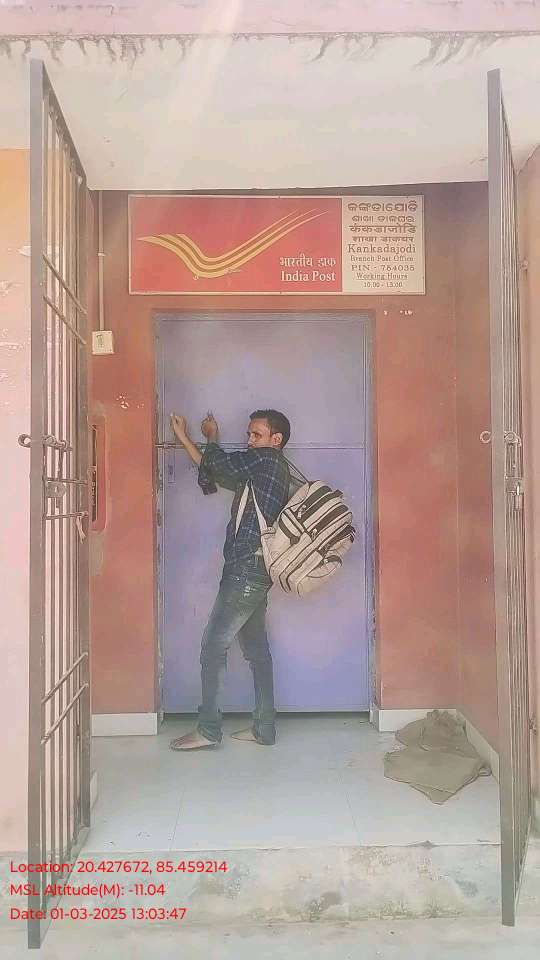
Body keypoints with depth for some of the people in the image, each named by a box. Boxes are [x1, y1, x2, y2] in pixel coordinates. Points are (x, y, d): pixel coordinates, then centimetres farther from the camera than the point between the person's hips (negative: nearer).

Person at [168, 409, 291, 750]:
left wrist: (212, 439, 9)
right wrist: (184, 437, 20)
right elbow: (215, 474, 20)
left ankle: (209, 729, 3)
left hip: (246, 571, -10)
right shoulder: (258, 471, 20)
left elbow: (217, 463, -11)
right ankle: (264, 728, 17)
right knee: (257, 650, 11)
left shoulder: (268, 459, -8)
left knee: (213, 646, -4)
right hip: (255, 573, 10)